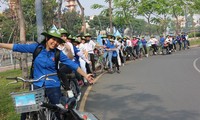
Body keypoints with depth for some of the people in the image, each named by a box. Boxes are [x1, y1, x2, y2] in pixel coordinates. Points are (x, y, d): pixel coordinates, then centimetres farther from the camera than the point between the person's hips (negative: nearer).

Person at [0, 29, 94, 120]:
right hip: (37, 85, 1)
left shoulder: (58, 53, -3)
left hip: (53, 86, 0)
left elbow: (72, 64, -2)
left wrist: (85, 75, -4)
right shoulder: (36, 47, -4)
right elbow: (18, 47, -5)